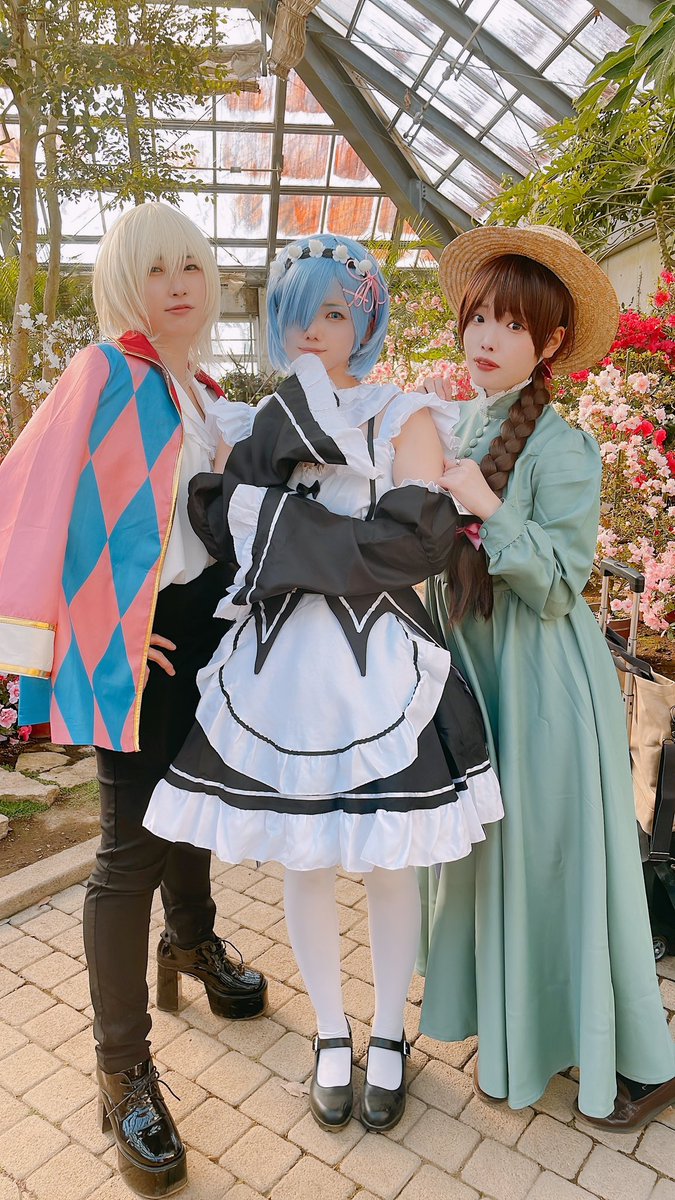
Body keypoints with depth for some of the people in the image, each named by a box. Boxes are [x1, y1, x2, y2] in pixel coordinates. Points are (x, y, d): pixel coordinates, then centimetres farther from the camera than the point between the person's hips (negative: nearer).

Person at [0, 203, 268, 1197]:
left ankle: (191, 940, 49)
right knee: (134, 846, -2)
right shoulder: (104, 376, -10)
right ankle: (124, 1071, 15)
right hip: (134, 644, -7)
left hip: (207, 628, 8)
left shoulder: (209, 394, 13)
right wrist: (94, 626, -19)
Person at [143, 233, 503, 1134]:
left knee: (389, 865, 10)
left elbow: (408, 542, -13)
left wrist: (278, 518, -14)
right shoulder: (251, 426, 9)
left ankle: (389, 1039, 37)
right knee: (303, 864, 13)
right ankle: (331, 1036, 38)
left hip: (380, 666, -2)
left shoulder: (405, 419, 0)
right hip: (277, 666, 3)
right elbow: (221, 533, 0)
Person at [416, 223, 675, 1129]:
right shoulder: (456, 429, 6)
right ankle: (516, 1041, 40)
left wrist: (489, 511, -27)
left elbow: (559, 586, -17)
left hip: (547, 683, -6)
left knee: (558, 859, 5)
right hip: (475, 672, 6)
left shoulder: (561, 447, -14)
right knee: (489, 855, 16)